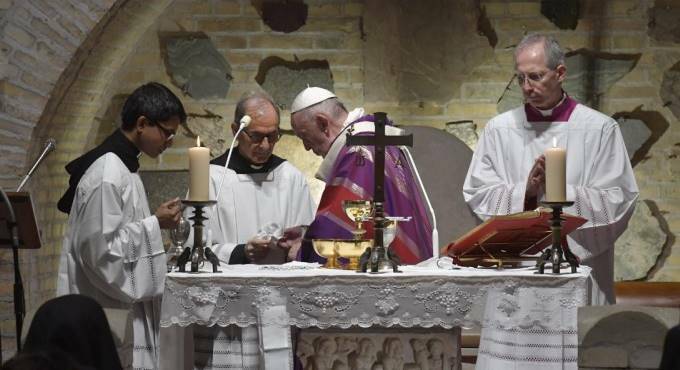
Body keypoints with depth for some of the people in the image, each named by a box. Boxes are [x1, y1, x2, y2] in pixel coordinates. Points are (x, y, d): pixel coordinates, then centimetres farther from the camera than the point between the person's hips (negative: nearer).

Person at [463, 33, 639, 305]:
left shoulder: (600, 129, 2)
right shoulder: (499, 129, 8)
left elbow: (619, 201, -3)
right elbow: (477, 196, 3)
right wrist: (525, 190, -12)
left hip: (580, 260, -1)